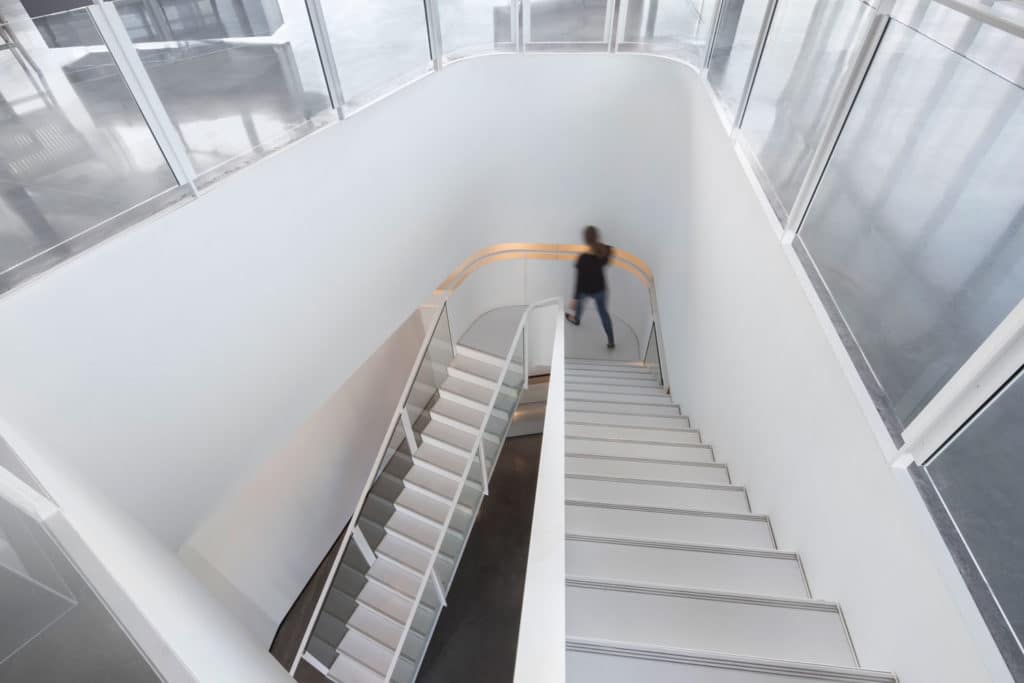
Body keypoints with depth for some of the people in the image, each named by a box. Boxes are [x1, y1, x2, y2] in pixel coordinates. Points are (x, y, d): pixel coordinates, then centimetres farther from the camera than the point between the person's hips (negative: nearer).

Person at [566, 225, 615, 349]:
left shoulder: (582, 259, -34)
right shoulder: (604, 250, -21)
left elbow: (580, 280, -27)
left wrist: (575, 298, -17)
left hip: (586, 290, -3)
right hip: (600, 288, 3)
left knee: (579, 300, 33)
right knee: (603, 312, 22)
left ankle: (575, 319, 65)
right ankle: (611, 341, 29)